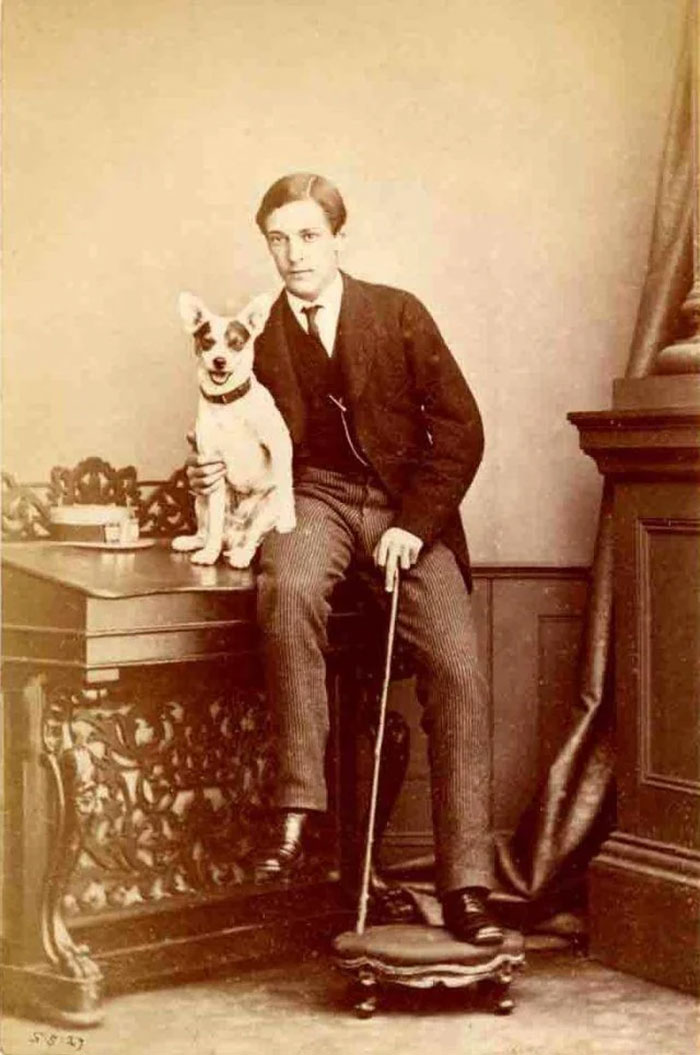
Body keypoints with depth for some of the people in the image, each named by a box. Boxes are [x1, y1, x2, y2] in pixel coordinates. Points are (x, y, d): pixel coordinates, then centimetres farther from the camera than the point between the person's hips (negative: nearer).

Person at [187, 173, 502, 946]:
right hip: (313, 499, 1)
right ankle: (297, 802, -31)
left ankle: (465, 886, -14)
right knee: (288, 587, -37)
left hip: (407, 506, 0)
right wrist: (213, 473, -4)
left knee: (457, 666, -20)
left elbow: (460, 427, 1)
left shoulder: (399, 315, 4)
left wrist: (416, 524, -11)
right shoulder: (259, 337, 9)